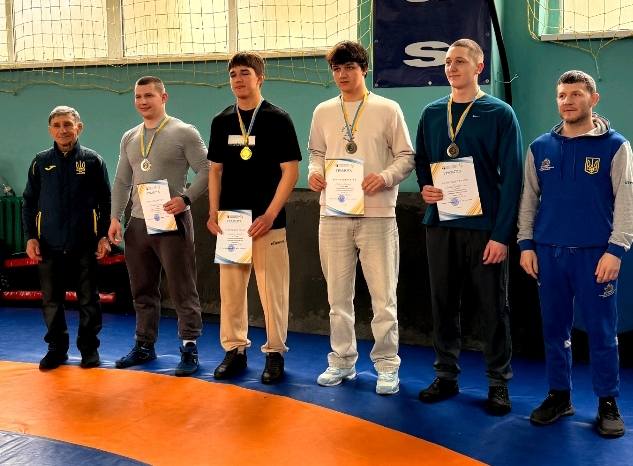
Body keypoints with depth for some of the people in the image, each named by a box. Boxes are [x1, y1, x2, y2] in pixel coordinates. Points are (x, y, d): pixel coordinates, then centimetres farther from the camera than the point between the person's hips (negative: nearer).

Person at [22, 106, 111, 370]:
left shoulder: (93, 160, 1)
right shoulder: (41, 162, 6)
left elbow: (105, 201, 2)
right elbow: (29, 202, 9)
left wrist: (104, 236, -3)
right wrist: (31, 237, 2)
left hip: (85, 244, -2)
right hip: (49, 246, 2)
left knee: (88, 299, 6)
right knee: (51, 300, 8)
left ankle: (89, 348, 19)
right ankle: (56, 349, 21)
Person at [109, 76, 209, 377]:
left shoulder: (184, 133, -4)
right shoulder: (129, 138, 14)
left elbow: (206, 172, -7)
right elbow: (122, 182, 16)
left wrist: (185, 198, -20)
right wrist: (115, 217, 7)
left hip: (172, 222, -6)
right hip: (138, 223, 6)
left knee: (182, 291, -3)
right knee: (143, 291, 14)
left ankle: (189, 349, 5)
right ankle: (145, 346, 26)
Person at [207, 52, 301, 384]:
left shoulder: (277, 119, -4)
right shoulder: (221, 121, 10)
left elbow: (290, 170, -7)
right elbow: (215, 170, 14)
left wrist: (270, 215, -14)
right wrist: (213, 212, 3)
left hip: (267, 221, -4)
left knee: (272, 290, 0)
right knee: (230, 289, 9)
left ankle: (275, 352, 13)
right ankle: (234, 349, 21)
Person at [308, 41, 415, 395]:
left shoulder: (387, 109, 0)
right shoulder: (323, 112, 11)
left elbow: (407, 157, 1)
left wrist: (385, 177, -17)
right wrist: (314, 172, -3)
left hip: (377, 213, -3)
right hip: (334, 214, 4)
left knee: (384, 296, 0)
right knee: (338, 295, 11)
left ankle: (387, 365, 11)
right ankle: (342, 361, 23)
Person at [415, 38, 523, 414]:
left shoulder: (499, 113, -3)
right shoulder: (432, 113, 10)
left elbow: (512, 176, -7)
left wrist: (502, 233, -13)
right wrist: (425, 188, -5)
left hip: (486, 228, -4)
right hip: (440, 225, 4)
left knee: (493, 307, 3)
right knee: (443, 303, 10)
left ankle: (499, 383, 15)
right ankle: (446, 375, 22)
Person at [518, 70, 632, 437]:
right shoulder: (541, 147, 8)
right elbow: (528, 199, 11)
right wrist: (526, 245, 4)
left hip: (595, 254, -3)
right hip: (548, 253, 3)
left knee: (602, 331, 2)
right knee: (554, 329, 10)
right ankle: (559, 396, 23)